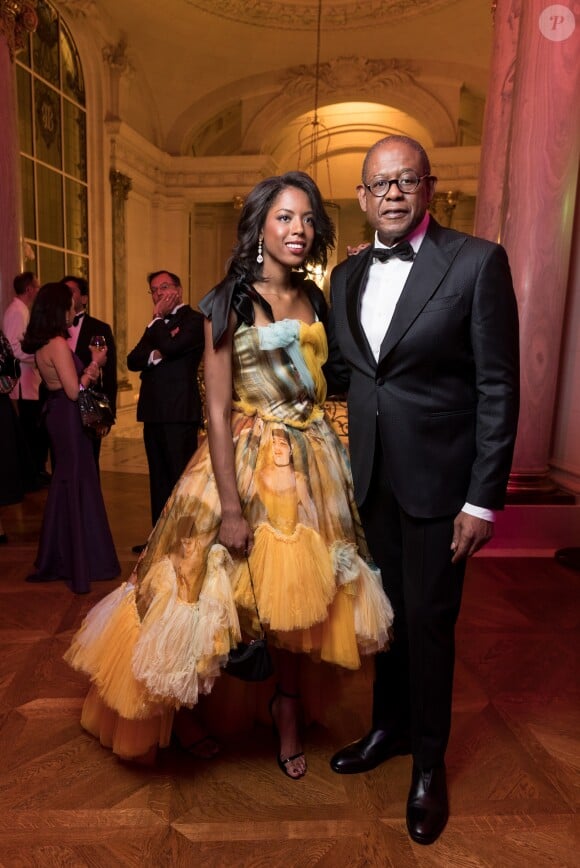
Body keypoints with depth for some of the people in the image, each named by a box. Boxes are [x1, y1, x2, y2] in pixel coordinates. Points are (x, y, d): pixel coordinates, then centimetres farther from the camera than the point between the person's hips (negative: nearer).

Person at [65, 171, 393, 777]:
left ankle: (287, 709, 37)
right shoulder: (230, 302, -9)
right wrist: (231, 506, -18)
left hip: (312, 462, 5)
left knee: (299, 595, 13)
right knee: (221, 584, 5)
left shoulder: (314, 299, 8)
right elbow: (217, 410, -15)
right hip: (247, 462, -5)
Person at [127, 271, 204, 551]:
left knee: (181, 477, -2)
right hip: (153, 411, 8)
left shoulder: (194, 319, -3)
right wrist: (154, 355, -10)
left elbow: (171, 346, -20)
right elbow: (132, 361, 10)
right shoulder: (157, 326, 20)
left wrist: (157, 318, -4)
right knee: (159, 478, 14)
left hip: (180, 412, -8)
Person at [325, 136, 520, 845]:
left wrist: (484, 498, -13)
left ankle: (428, 761, 34)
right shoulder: (347, 275, 8)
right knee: (387, 610, 19)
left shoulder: (477, 262, -8)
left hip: (438, 479, -4)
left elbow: (498, 387, -11)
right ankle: (389, 728, 43)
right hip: (371, 476, 5)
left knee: (428, 620, 9)